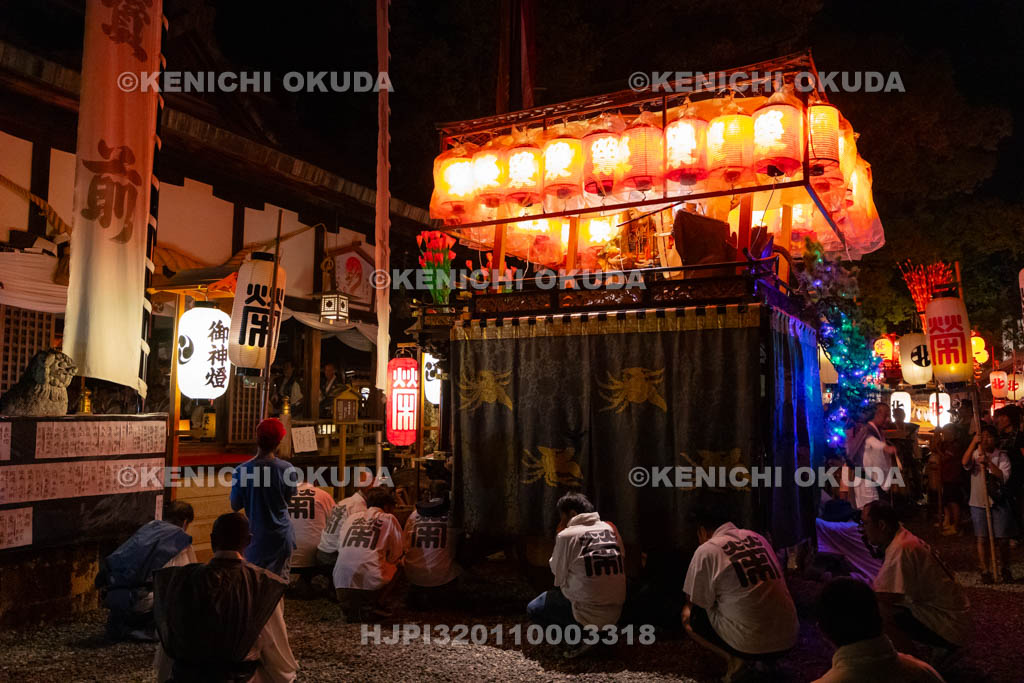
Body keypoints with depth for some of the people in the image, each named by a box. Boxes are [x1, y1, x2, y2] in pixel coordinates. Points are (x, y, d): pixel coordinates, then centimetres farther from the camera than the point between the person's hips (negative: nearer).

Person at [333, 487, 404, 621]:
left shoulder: (352, 517, 20)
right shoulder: (389, 519, 10)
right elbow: (395, 555, 12)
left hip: (341, 584, 5)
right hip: (370, 583, -5)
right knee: (395, 567, 23)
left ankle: (349, 607, 14)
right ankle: (376, 604, 6)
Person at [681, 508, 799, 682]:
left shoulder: (706, 551, -6)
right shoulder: (758, 538, 13)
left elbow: (694, 602, 2)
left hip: (751, 645, -6)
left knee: (687, 616, 13)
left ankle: (732, 659, -4)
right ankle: (767, 660, 14)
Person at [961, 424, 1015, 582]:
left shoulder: (1002, 457, 0)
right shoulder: (975, 454, 2)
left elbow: (1003, 477, -12)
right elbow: (965, 463, -20)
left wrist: (988, 463, -22)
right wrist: (973, 442, -27)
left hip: (998, 502, 0)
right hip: (978, 502, 0)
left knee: (1002, 539, 5)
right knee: (982, 538, 3)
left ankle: (1005, 570, 24)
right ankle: (985, 571, 14)